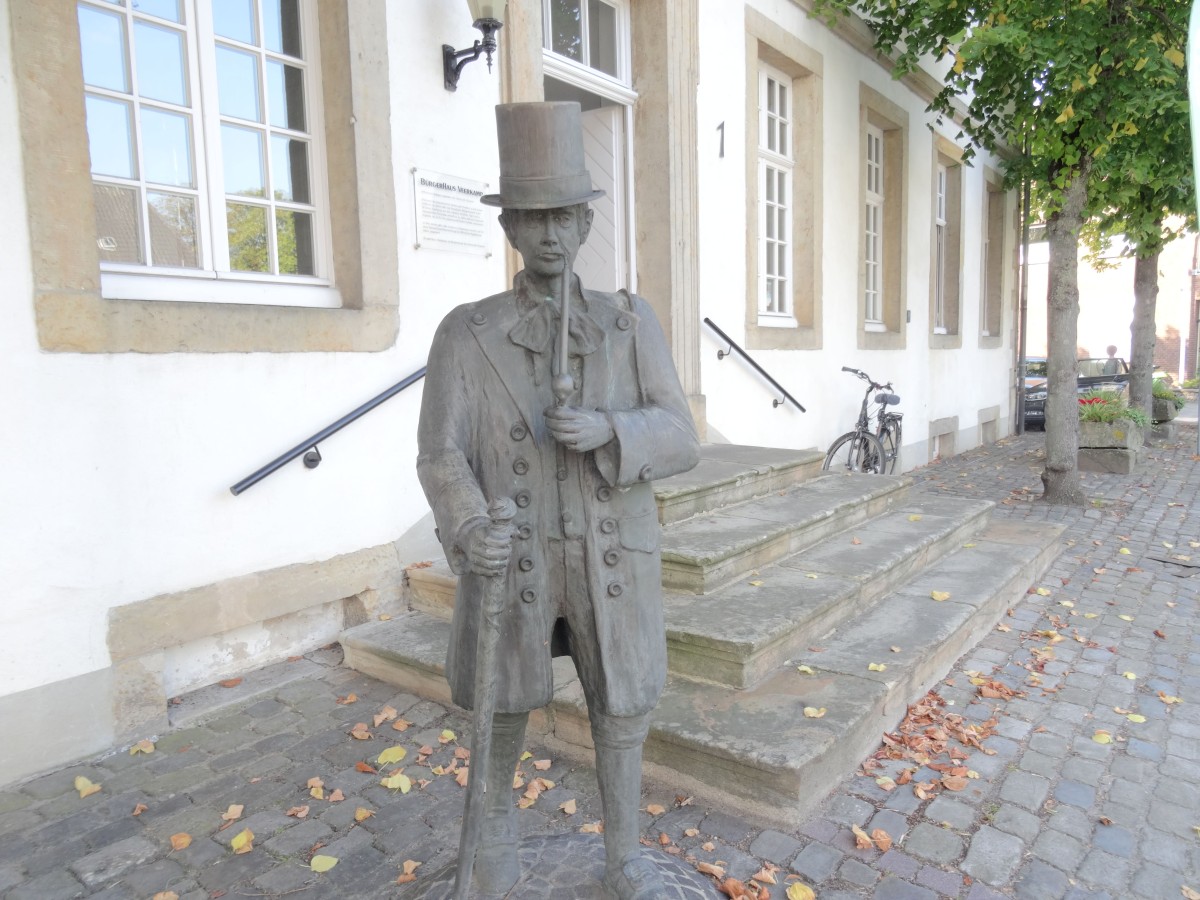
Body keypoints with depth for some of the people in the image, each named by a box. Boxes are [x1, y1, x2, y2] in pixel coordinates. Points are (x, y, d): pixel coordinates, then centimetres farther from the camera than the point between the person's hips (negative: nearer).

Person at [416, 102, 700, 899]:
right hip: (513, 561, -1)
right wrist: (468, 530, -32)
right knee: (503, 710, 15)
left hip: (613, 560, 1)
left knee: (623, 713, 13)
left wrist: (608, 431, -26)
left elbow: (679, 441, -5)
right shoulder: (465, 334, -4)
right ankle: (497, 816, 48)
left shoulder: (633, 323, -1)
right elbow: (443, 455, -11)